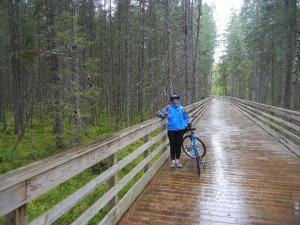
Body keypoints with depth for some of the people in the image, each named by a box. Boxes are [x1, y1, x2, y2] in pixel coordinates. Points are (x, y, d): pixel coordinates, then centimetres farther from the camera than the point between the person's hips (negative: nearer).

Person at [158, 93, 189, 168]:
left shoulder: (182, 108, 2)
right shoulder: (169, 108, -2)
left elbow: (186, 118, 11)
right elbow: (160, 113, -6)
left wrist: (184, 125, -3)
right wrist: (164, 115, -27)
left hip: (180, 130, 1)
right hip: (171, 130, -1)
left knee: (178, 145, 7)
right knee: (172, 145, 5)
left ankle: (177, 160, 23)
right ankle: (173, 161, 19)